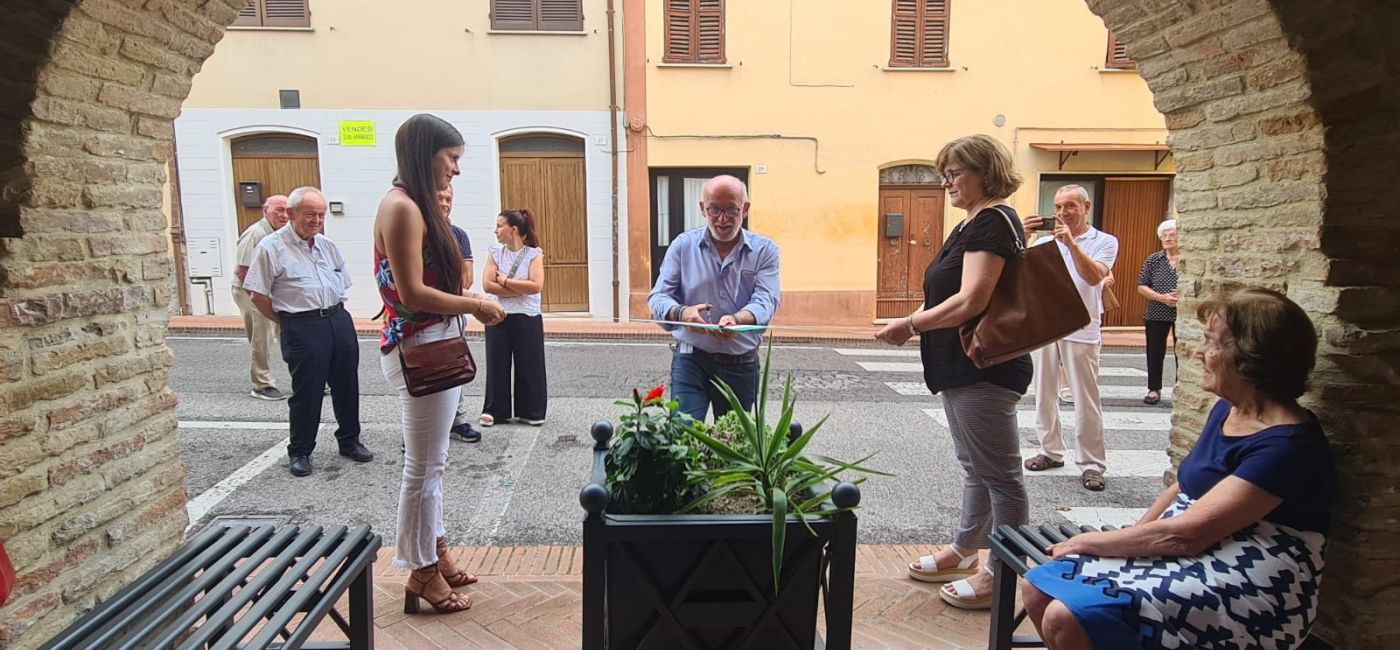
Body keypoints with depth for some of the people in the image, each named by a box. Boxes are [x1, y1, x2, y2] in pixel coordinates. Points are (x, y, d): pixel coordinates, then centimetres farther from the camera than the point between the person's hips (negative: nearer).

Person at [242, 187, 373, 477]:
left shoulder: (328, 246, 12)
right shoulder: (272, 247, -6)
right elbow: (257, 294, -5)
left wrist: (334, 312, 11)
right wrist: (288, 322, 0)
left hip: (340, 320, 6)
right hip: (303, 327, -5)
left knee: (346, 385, 11)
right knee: (307, 392, 0)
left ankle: (349, 441, 27)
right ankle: (299, 452, 16)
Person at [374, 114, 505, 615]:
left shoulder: (420, 206, 14)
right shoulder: (401, 206, -16)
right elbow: (412, 294, -21)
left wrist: (469, 302, 1)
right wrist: (475, 305, -12)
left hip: (436, 346, 10)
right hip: (418, 349, -10)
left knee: (431, 462, 18)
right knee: (423, 466, 2)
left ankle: (435, 551, 31)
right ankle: (422, 573, 15)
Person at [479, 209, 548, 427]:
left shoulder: (534, 253, -5)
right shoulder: (495, 252, 3)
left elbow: (536, 286, -17)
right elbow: (487, 284, -7)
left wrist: (505, 281, -11)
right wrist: (520, 289, -13)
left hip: (527, 318, -2)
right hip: (498, 317, 3)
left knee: (529, 365, 4)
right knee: (497, 364, 7)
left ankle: (531, 411, 16)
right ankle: (494, 410, 18)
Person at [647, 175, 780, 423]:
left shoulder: (765, 250, 1)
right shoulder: (683, 246, 2)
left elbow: (766, 300, -12)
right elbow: (658, 297, -4)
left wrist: (737, 319, -35)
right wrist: (681, 313, -28)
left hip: (741, 365, 1)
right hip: (690, 359, -1)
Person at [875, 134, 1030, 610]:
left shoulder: (992, 222, -15)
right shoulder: (972, 224, 16)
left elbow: (971, 301, -25)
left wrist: (909, 325, -19)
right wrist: (916, 325, 4)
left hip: (986, 370, -11)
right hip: (964, 369, 11)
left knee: (999, 473, 0)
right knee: (975, 467, 20)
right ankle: (964, 551, 33)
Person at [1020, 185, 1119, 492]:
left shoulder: (1104, 242, 2)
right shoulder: (1045, 242, 10)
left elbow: (1094, 277, -16)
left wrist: (1071, 243, -24)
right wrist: (1022, 238, -19)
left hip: (1081, 331, -4)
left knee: (1086, 401, -1)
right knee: (1044, 394, 11)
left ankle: (1092, 464, 6)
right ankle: (1051, 451, 24)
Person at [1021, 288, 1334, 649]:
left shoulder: (1286, 447, -21)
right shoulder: (1227, 410, 9)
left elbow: (1185, 533, -25)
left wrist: (1089, 541, -13)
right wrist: (1131, 538, 2)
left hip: (1245, 596, -9)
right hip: (1183, 558, 9)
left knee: (1066, 620, -25)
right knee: (1037, 589, -3)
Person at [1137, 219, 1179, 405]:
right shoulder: (1153, 260, 3)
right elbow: (1141, 286, 2)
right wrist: (1162, 297, -12)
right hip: (1156, 315, 2)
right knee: (1155, 353, 6)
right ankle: (1154, 389, 16)